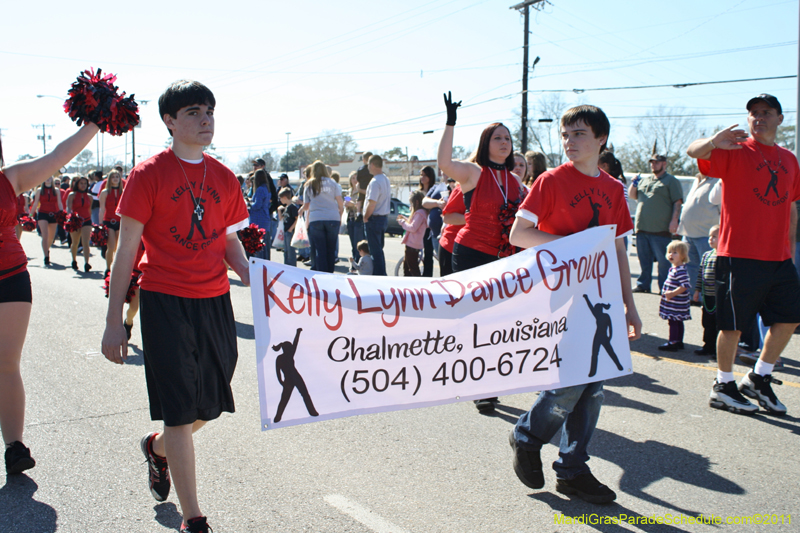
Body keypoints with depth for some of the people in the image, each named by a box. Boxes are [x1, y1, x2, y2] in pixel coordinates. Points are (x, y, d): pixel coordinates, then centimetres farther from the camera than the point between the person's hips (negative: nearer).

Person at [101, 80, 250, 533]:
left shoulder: (224, 178, 8)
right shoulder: (149, 174, -6)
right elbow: (127, 249, -5)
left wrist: (254, 282, -1)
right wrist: (114, 321, -6)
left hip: (215, 301, 5)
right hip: (165, 304, -5)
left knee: (212, 406, 13)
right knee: (181, 412, -2)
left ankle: (157, 448, 45)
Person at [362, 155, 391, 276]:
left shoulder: (375, 182, -19)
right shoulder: (386, 180, 12)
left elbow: (372, 203, -25)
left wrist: (366, 217, -11)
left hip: (374, 219, -9)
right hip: (384, 217, 9)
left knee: (375, 250, -4)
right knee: (379, 250, 17)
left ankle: (379, 276, -2)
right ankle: (381, 274, 22)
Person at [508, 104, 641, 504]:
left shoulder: (613, 189, 11)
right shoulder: (552, 181, -4)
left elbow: (618, 252, 15)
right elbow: (518, 234, -10)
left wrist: (629, 304, 12)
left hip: (598, 297, 6)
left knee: (593, 383, 5)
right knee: (572, 378, -11)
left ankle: (572, 470, 17)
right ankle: (526, 437, 16)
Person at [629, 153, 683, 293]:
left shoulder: (671, 181, 3)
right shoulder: (644, 180, 21)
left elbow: (677, 202, -4)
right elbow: (632, 196, 27)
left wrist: (674, 220, -15)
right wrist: (634, 184, 8)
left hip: (661, 229, -6)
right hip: (642, 228, 6)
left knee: (663, 260, -4)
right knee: (644, 259, 10)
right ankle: (643, 284, 19)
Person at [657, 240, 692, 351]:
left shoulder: (680, 270, -19)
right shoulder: (674, 268, 12)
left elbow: (686, 285, -26)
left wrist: (673, 293, -25)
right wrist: (668, 293, 15)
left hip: (676, 304, -10)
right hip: (673, 303, 10)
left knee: (673, 321, -5)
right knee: (678, 322, 16)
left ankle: (672, 343, 0)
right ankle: (679, 342, 24)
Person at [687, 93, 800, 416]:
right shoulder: (734, 151, -4)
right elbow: (693, 151, -21)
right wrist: (713, 142, -43)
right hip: (739, 256, -6)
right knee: (733, 325, 1)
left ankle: (759, 378, 26)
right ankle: (723, 386, 17)